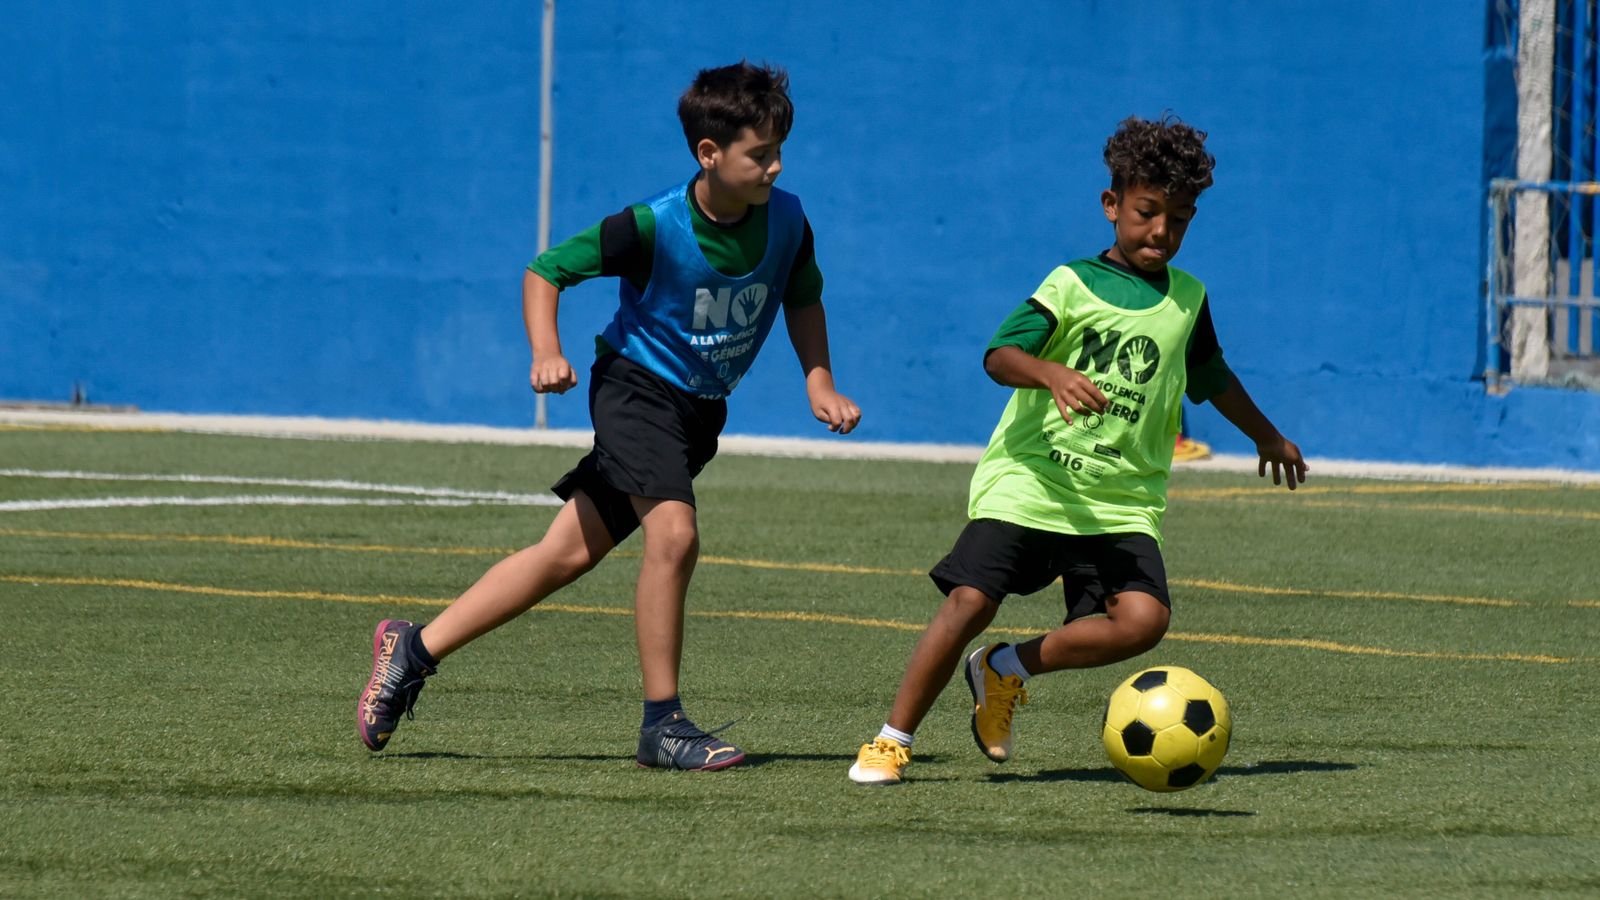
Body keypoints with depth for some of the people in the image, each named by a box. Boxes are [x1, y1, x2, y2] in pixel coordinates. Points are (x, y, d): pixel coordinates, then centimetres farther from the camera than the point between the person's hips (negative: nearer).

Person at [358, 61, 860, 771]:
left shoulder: (785, 220, -8)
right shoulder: (655, 227, -22)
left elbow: (802, 298, 13)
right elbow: (545, 271, -13)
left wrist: (819, 385, 0)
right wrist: (546, 352, -29)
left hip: (700, 412, 6)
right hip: (637, 386, -6)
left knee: (569, 552, 5)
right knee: (673, 530, -27)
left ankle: (414, 650, 15)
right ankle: (662, 725, -18)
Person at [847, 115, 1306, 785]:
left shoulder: (1186, 300, 14)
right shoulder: (1073, 285, -1)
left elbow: (1212, 377, 34)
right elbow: (999, 354, -15)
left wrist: (1266, 435, 46)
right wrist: (1051, 372, -35)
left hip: (1122, 500, 4)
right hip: (1029, 479, -4)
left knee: (1143, 618, -19)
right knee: (972, 598, -17)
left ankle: (1006, 671, 2)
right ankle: (892, 740, -3)